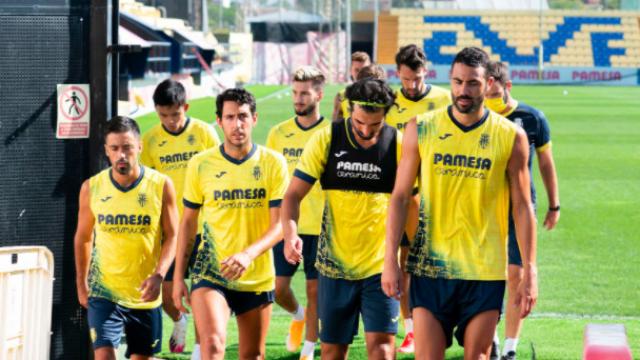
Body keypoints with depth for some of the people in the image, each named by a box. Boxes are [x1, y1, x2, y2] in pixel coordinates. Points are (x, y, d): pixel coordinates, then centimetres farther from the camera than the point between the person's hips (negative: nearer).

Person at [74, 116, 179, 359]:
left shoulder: (161, 186, -7)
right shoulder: (91, 188, -4)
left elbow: (171, 236, -3)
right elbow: (83, 237, 10)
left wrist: (159, 276, -17)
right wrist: (81, 282, 11)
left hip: (145, 294, 1)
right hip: (103, 291, -1)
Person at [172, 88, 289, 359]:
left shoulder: (273, 163, -3)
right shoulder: (200, 165, -1)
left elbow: (279, 225, -7)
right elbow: (188, 222, 8)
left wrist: (248, 254, -24)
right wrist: (178, 275, 6)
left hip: (258, 277, 2)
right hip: (210, 274, -1)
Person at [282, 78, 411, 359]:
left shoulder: (399, 145, -5)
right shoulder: (325, 140, -4)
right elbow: (293, 194, -4)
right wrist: (290, 233, -23)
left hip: (381, 266, -2)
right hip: (335, 264, 2)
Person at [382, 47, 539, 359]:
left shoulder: (511, 137, 0)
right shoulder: (421, 129, 1)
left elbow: (522, 207, 3)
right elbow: (400, 196, 4)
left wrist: (530, 271, -2)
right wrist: (390, 260, -2)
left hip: (485, 272, 0)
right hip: (430, 266, 0)